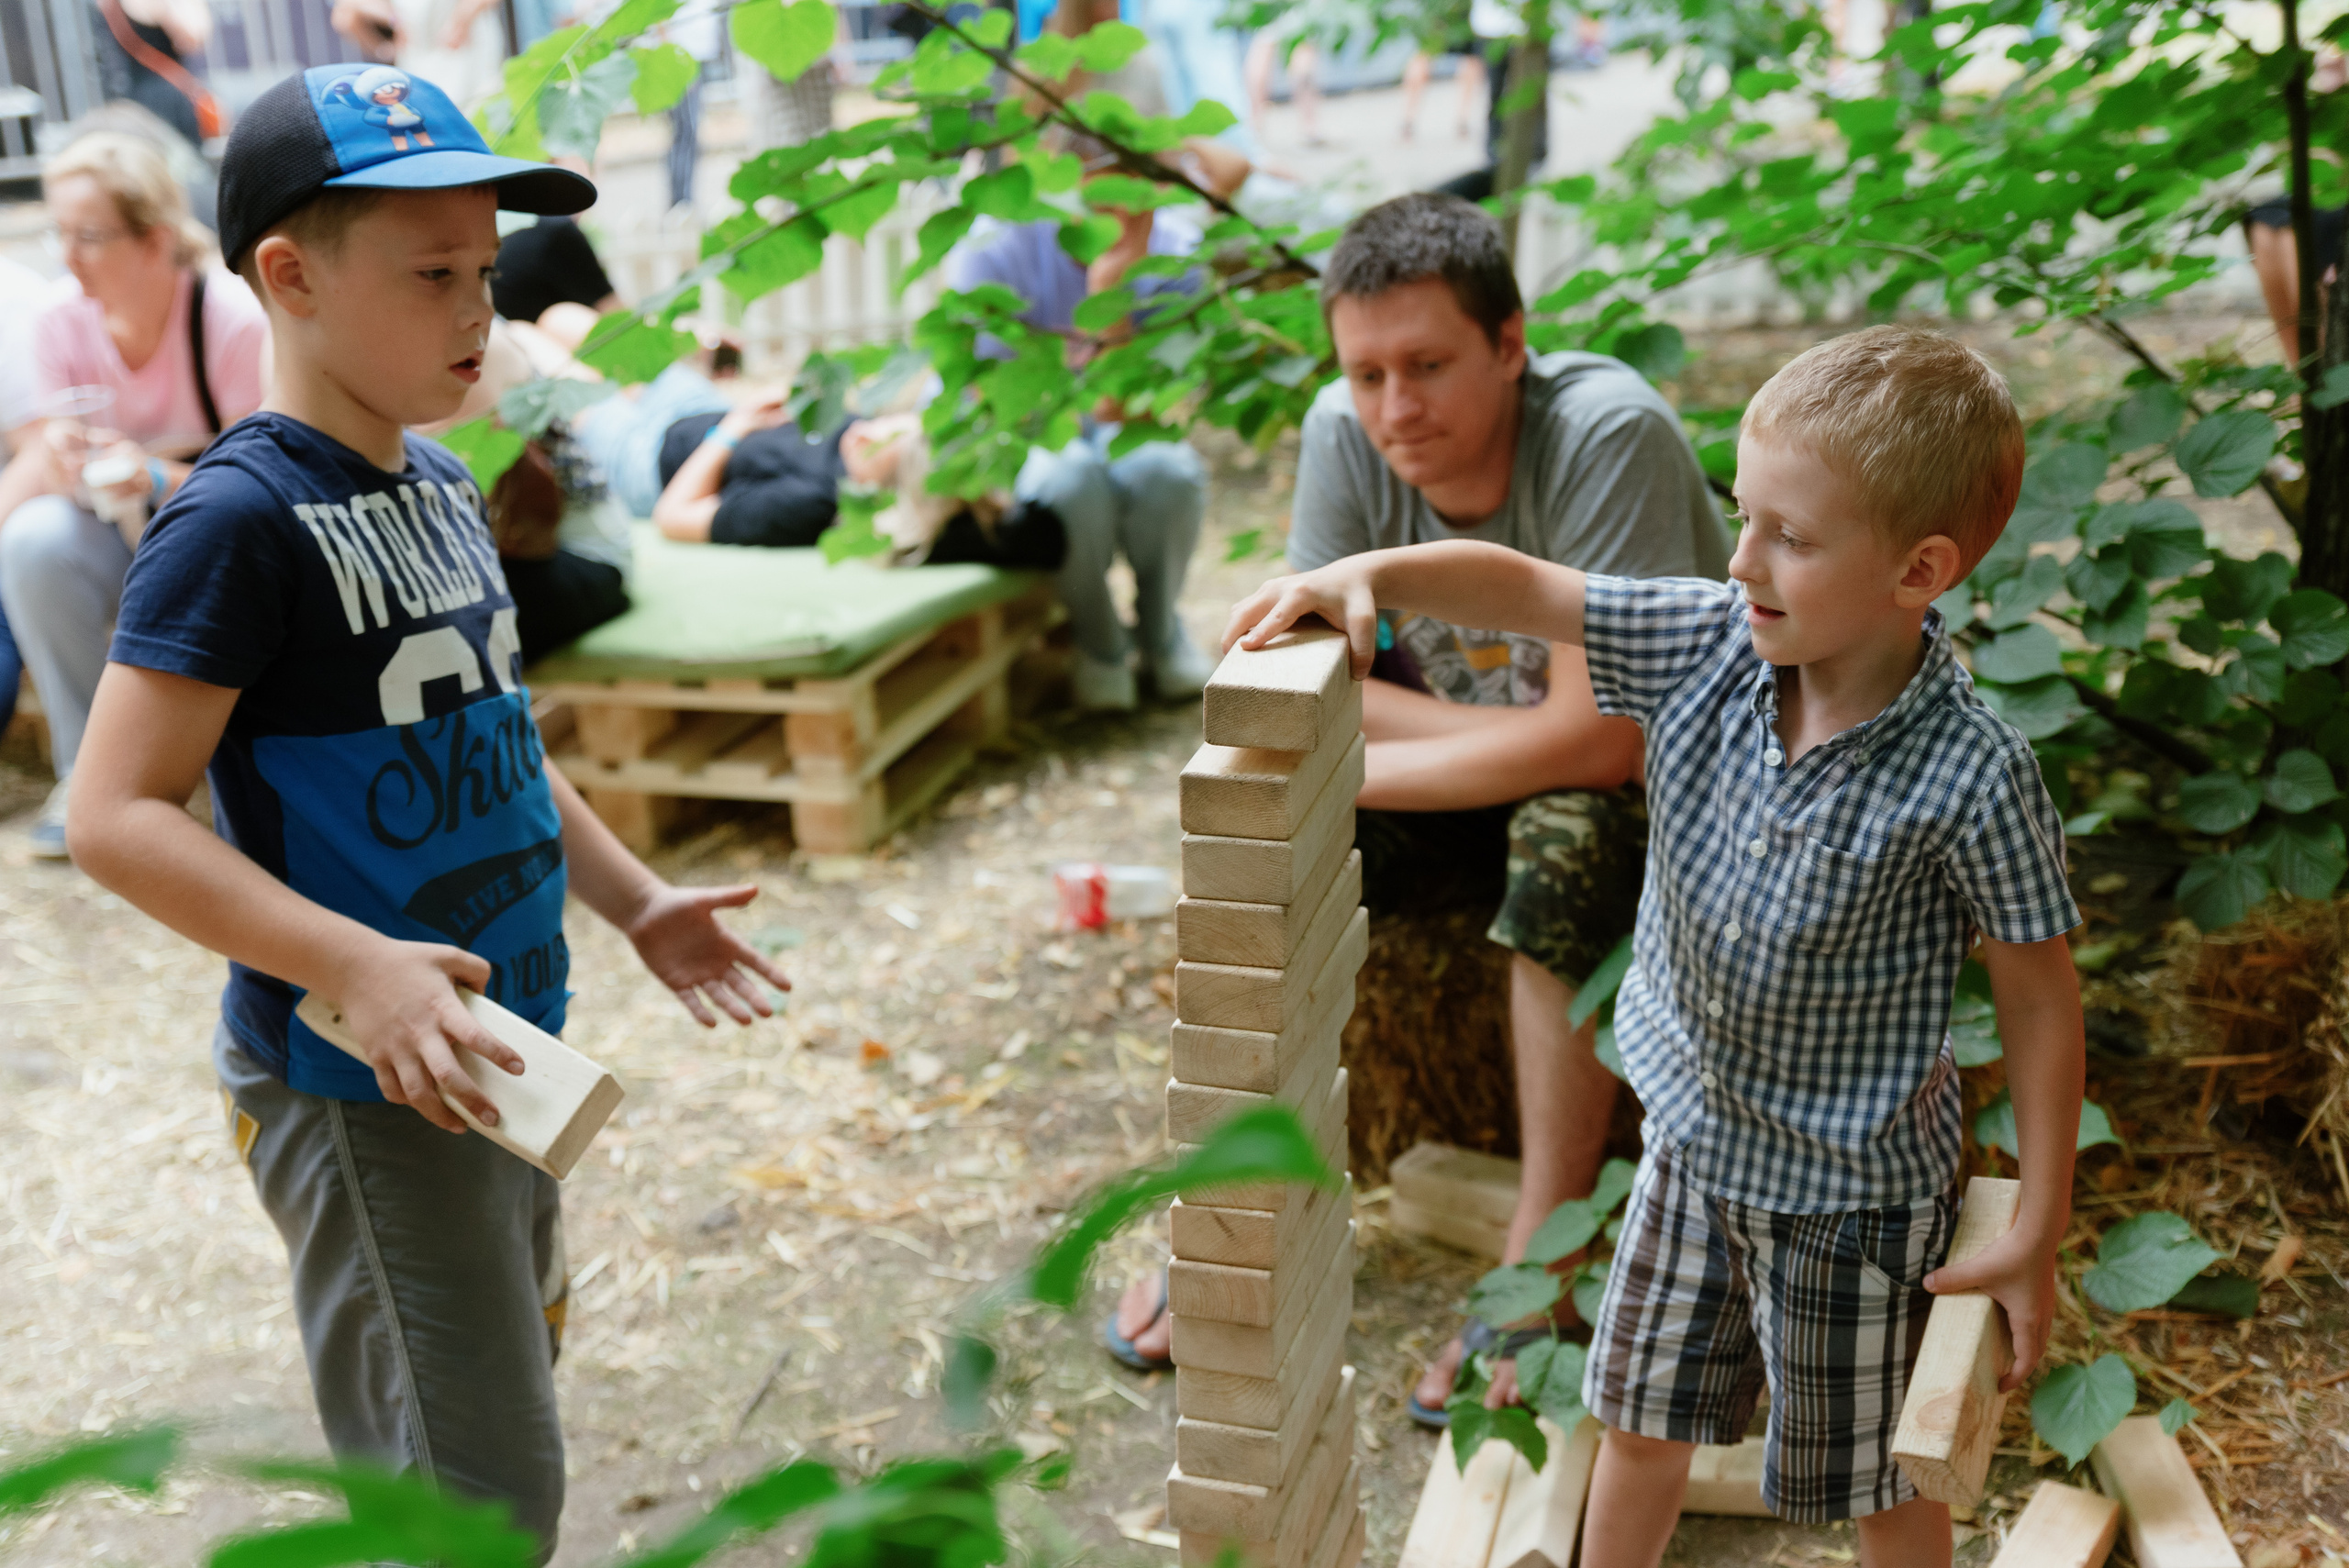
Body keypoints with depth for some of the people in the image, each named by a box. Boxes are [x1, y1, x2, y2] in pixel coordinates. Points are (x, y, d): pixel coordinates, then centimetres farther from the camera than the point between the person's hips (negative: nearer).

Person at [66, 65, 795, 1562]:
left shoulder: (445, 489, 8)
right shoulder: (242, 516, -18)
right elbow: (117, 814, -22)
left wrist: (637, 900, 11)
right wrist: (357, 966, -30)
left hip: (505, 1056, 9)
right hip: (361, 1091, -8)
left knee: (515, 1387, 23)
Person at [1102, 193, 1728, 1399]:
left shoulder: (1610, 436, -29)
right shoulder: (1345, 435, -15)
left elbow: (1599, 739, -33)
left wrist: (1354, 771, -27)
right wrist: (1523, 735, -23)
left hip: (1663, 782, -4)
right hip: (1472, 775, 5)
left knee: (1568, 835, -36)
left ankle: (1538, 1266, -23)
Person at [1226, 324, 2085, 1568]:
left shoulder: (1971, 778, -26)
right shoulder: (1710, 644, -13)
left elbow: (2040, 1004, -16)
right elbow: (1520, 588, -8)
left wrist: (2037, 1237, -12)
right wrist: (1368, 574, -26)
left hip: (1852, 1191, -5)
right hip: (1693, 1138, 5)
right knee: (1639, 1421, 24)